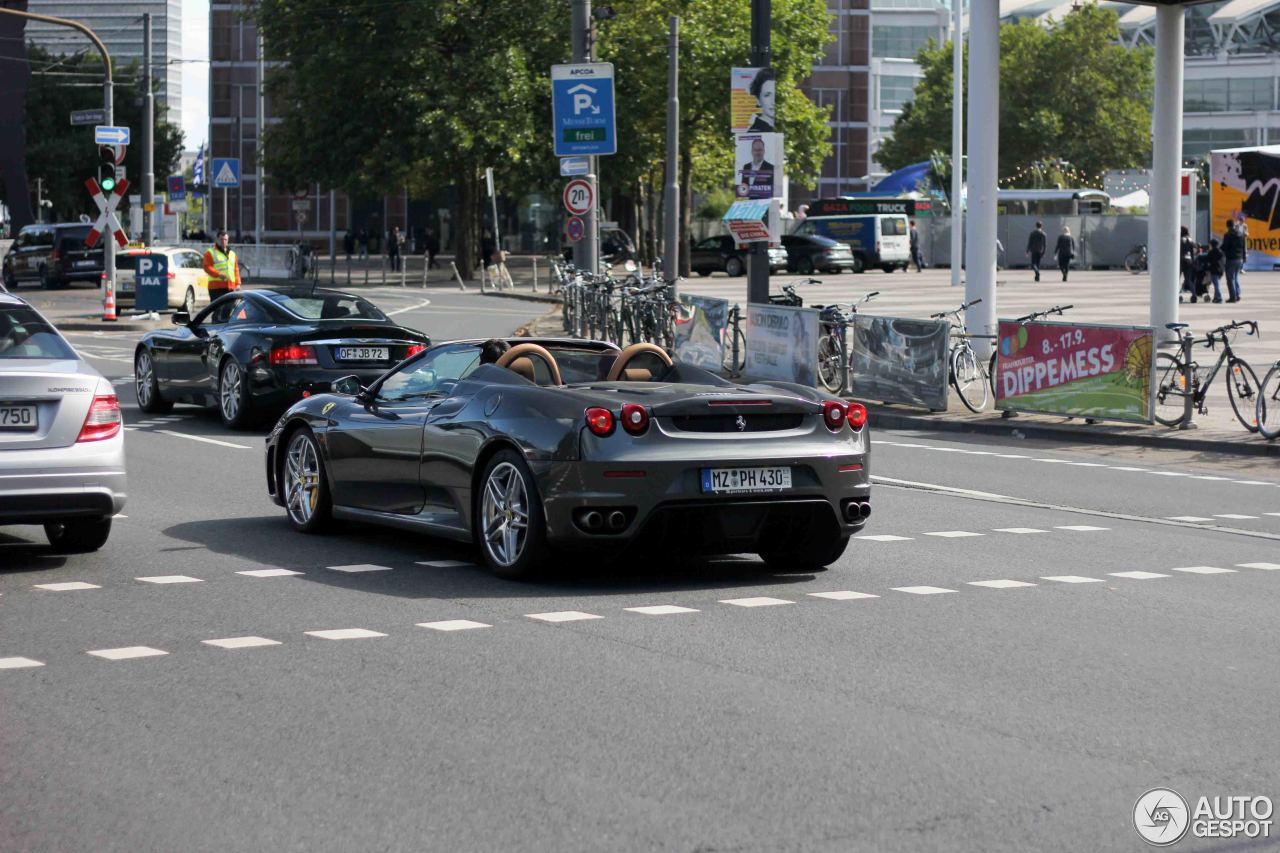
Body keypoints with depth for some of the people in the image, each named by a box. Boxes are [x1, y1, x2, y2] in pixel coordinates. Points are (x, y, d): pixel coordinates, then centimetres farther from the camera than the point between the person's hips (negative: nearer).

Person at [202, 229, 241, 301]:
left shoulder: (232, 254, 22)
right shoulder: (210, 253, 3)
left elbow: (236, 270, 20)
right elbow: (207, 267, -8)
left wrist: (237, 283, 9)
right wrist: (218, 274, -23)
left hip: (230, 287, 6)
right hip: (216, 287, -6)